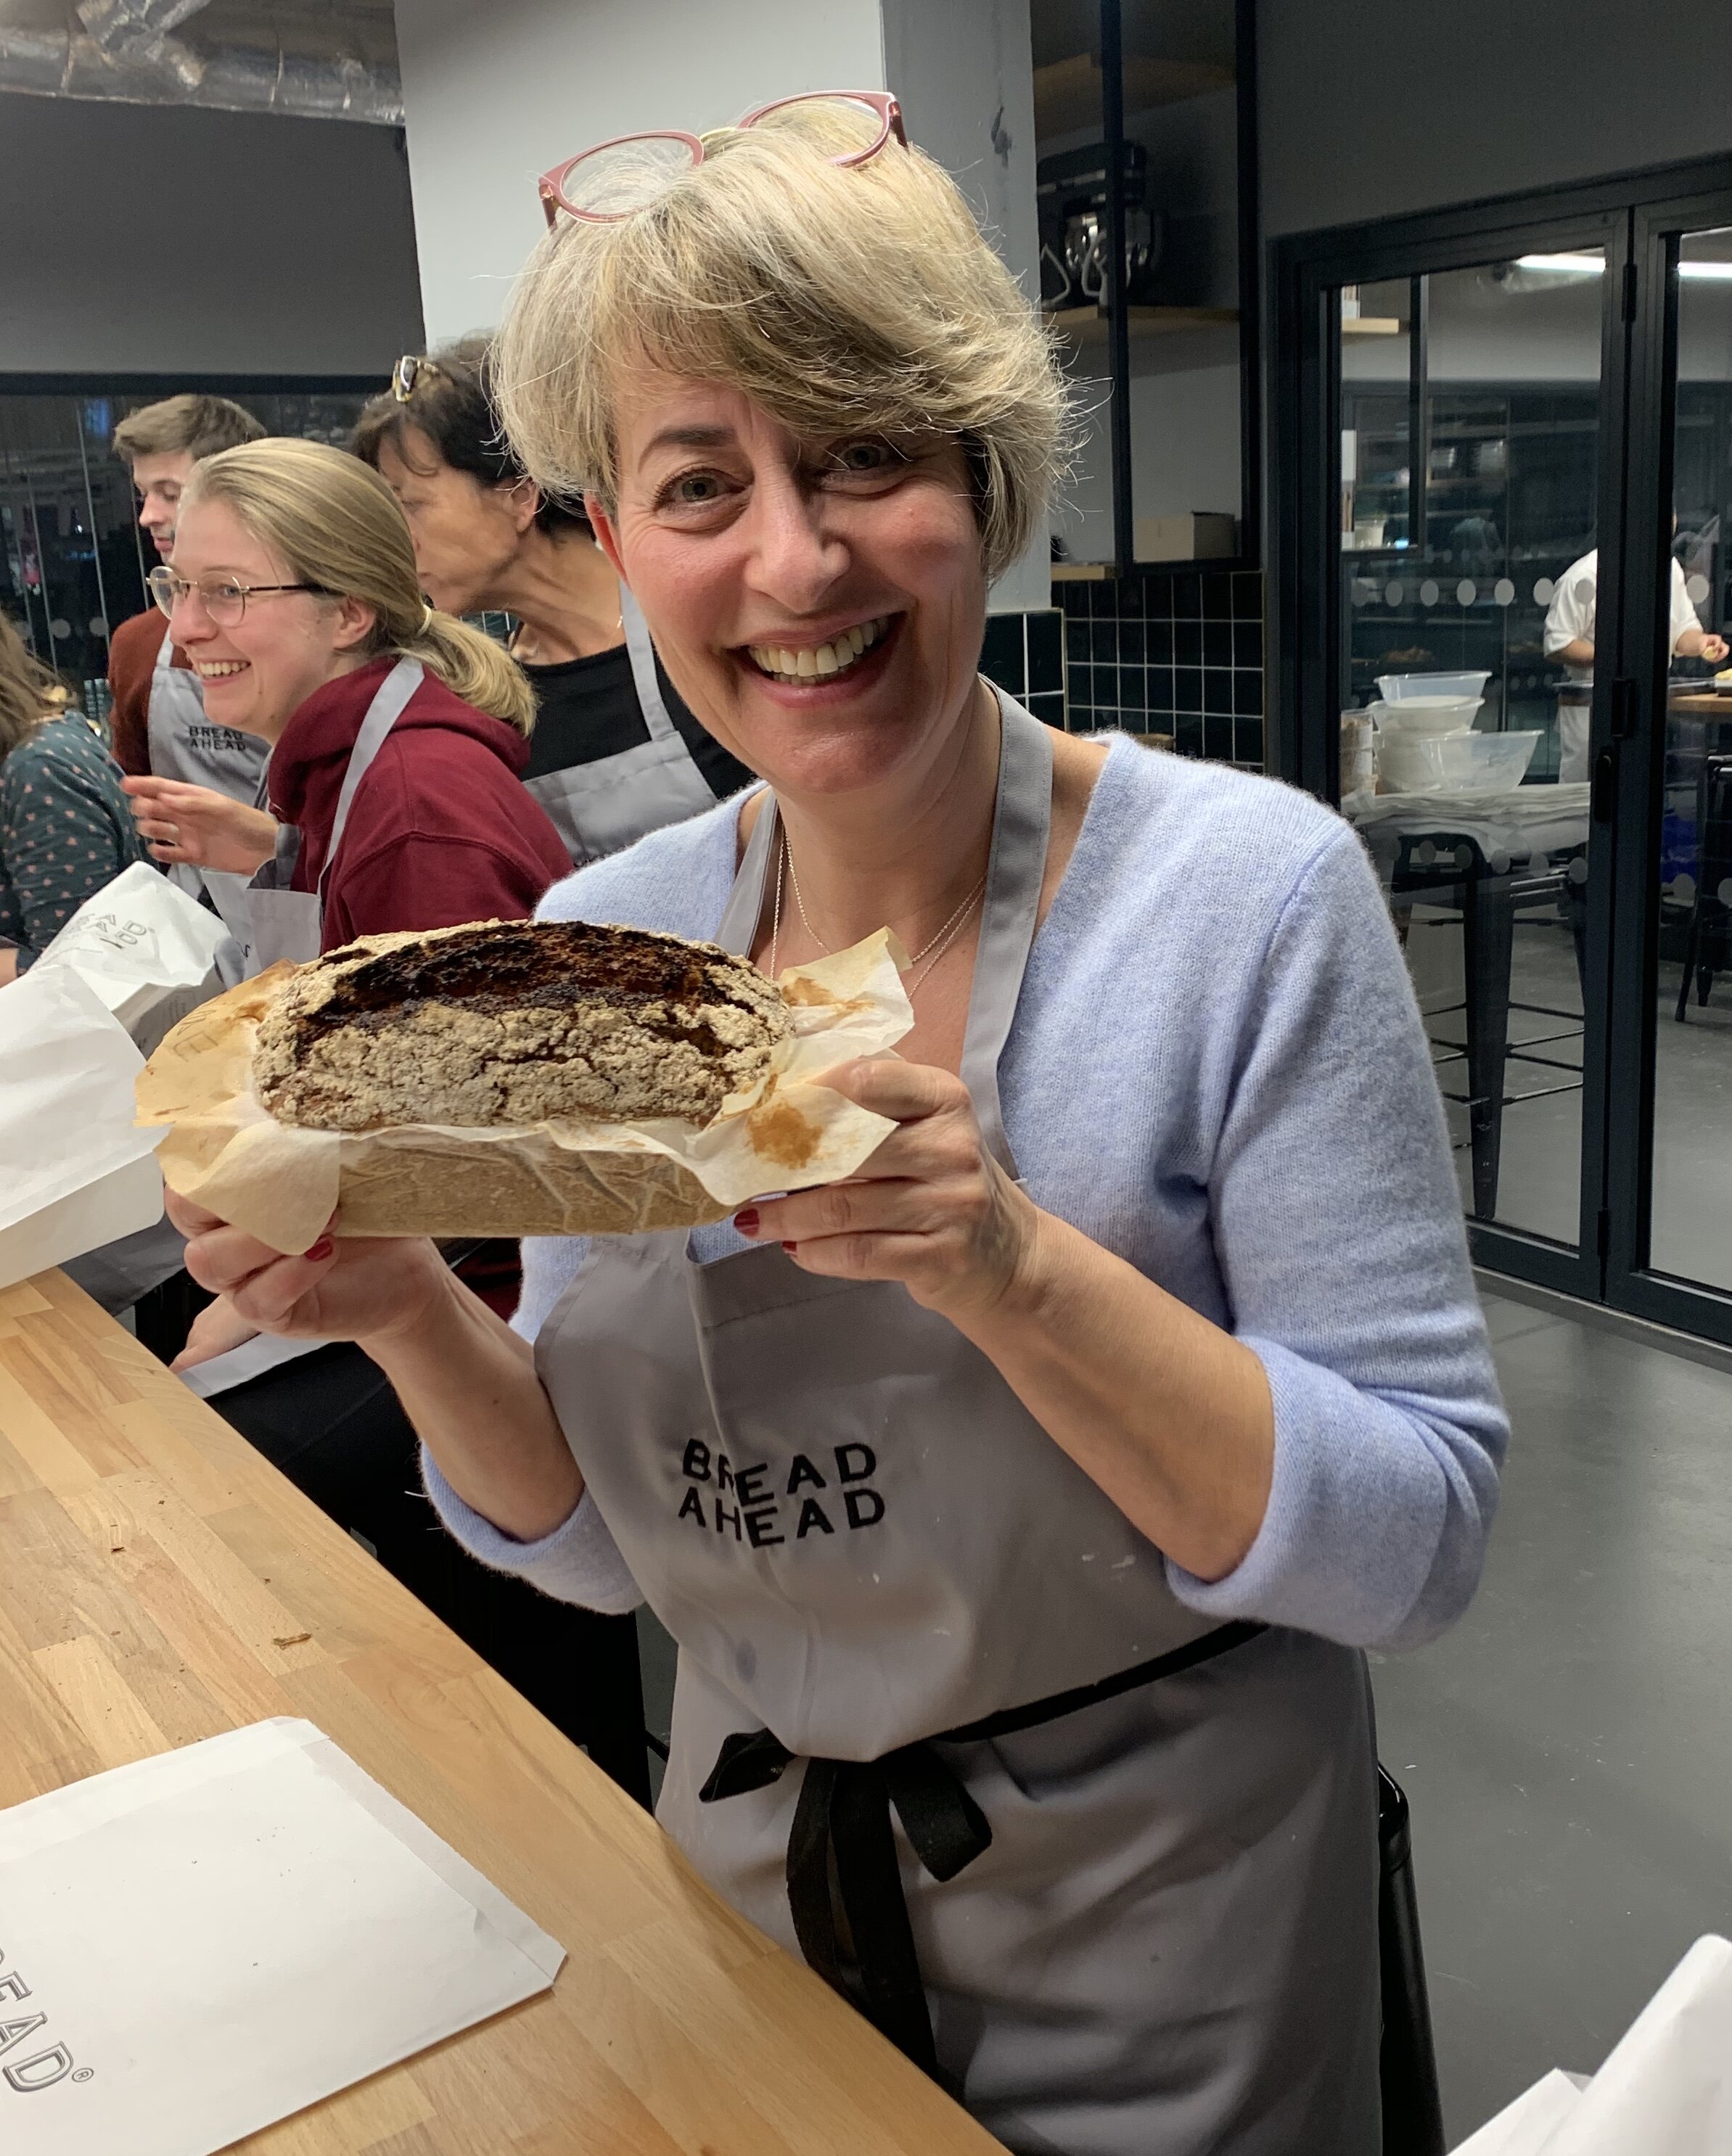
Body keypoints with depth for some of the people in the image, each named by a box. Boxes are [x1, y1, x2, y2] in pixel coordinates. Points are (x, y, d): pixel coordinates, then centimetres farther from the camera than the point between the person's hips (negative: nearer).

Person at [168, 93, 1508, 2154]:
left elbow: (1420, 1544, -21)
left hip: (1157, 1956, -3)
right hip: (748, 1877, 4)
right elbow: (600, 1536, -2)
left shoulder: (1248, 892, -21)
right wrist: (411, 1311, -21)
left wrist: (1011, 1269, -35)